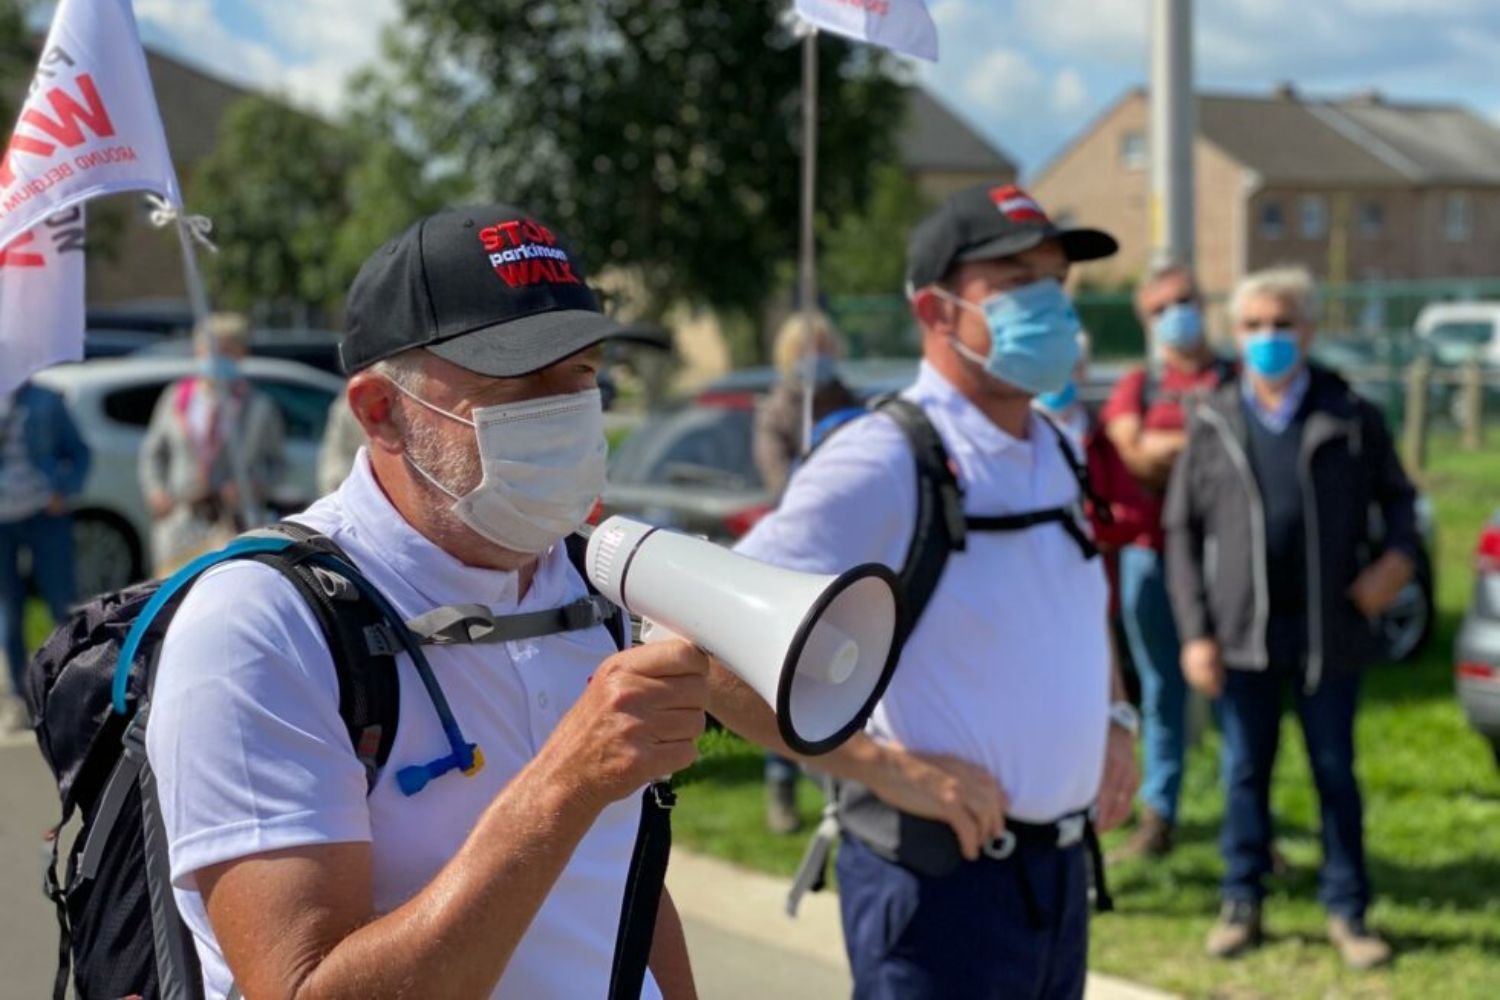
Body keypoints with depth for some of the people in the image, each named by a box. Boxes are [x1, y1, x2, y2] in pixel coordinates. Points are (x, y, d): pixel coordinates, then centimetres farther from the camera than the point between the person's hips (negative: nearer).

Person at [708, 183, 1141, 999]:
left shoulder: (1057, 456, 9)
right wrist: (885, 767, -21)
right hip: (944, 877, -8)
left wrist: (1113, 720, 11)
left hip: (1061, 869, 8)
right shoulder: (883, 463, -17)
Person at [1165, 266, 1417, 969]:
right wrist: (1195, 632, -4)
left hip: (1329, 630, 0)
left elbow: (1396, 496, 11)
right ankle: (1242, 903, 23)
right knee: (1245, 773, 10)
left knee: (1335, 773, 9)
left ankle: (1346, 911, 20)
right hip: (1241, 634, 1)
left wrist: (1399, 552, -11)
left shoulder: (1349, 416, 1)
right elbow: (1182, 532, 3)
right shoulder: (1212, 423, 3)